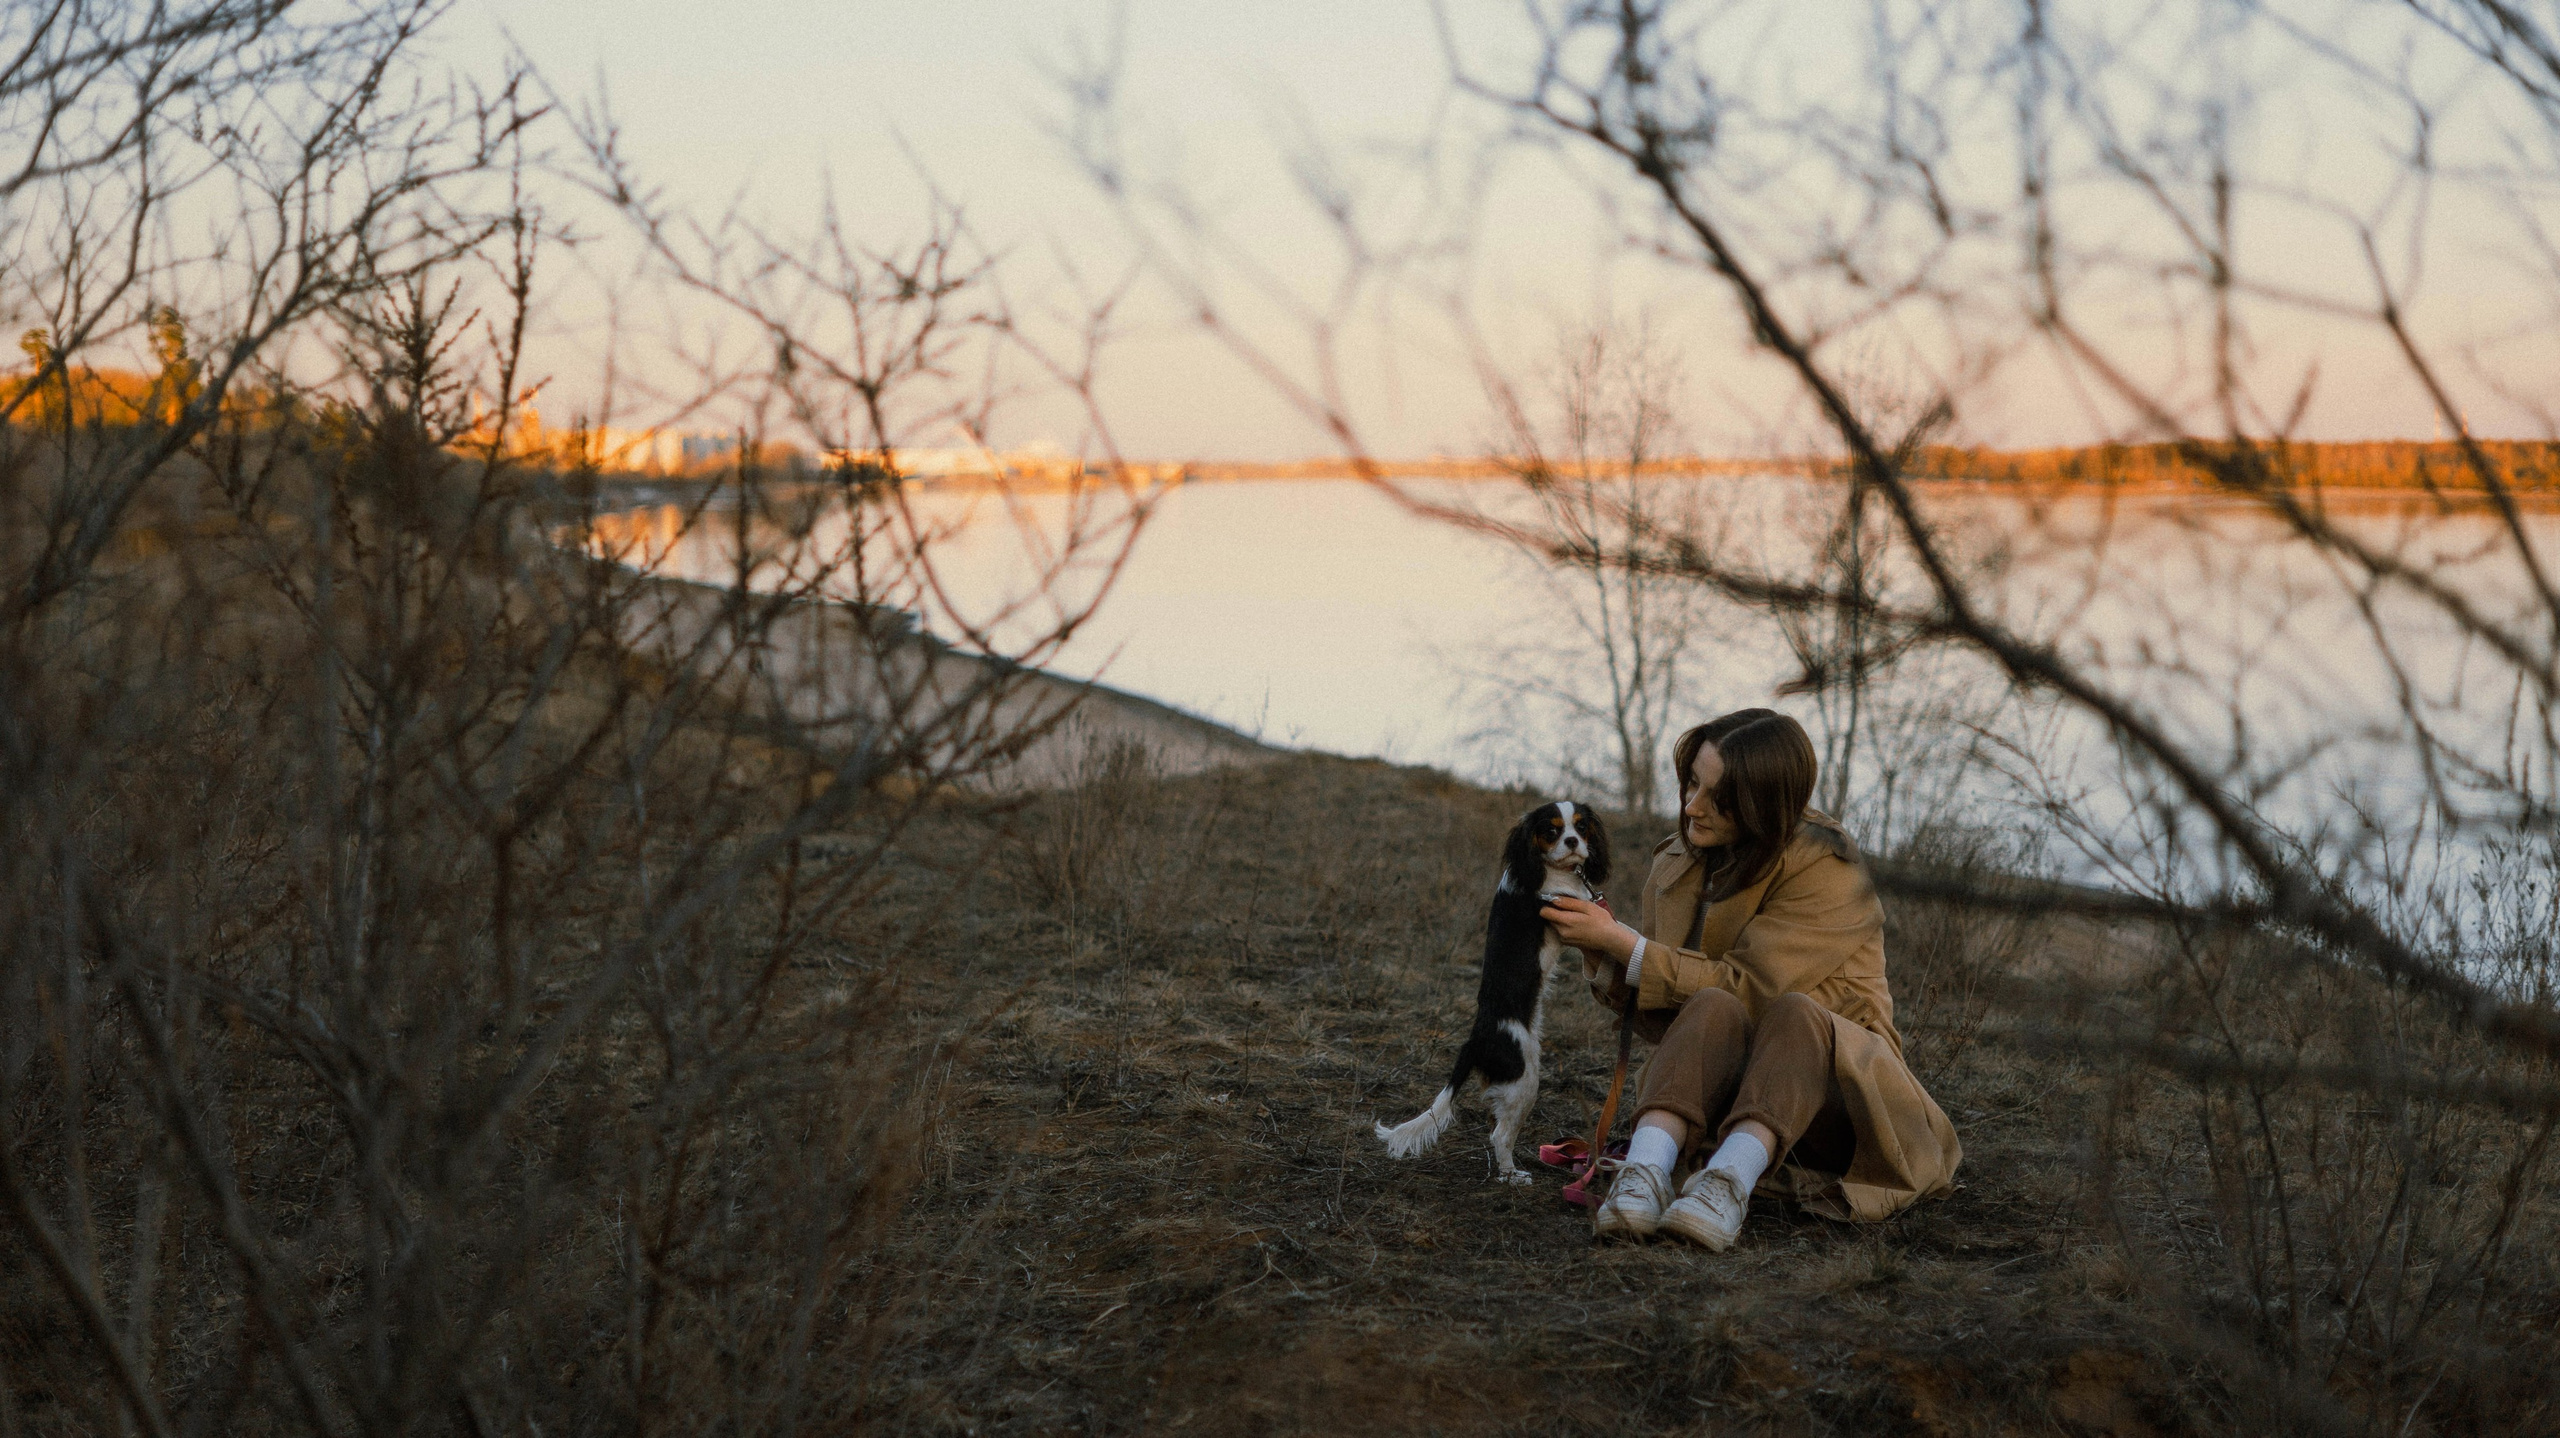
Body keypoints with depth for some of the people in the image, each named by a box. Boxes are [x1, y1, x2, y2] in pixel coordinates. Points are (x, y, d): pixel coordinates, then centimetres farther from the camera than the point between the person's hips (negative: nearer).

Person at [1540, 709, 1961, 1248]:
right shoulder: (1675, 866, 5)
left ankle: (1727, 1184, -56)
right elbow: (1659, 1021, 7)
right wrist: (1604, 958, -14)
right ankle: (1645, 1175, -52)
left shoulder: (1824, 868, -12)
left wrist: (1622, 943, -21)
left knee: (1795, 1013, -36)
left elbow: (1750, 987, -21)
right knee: (1713, 1007, -30)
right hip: (1725, 1085, 3)